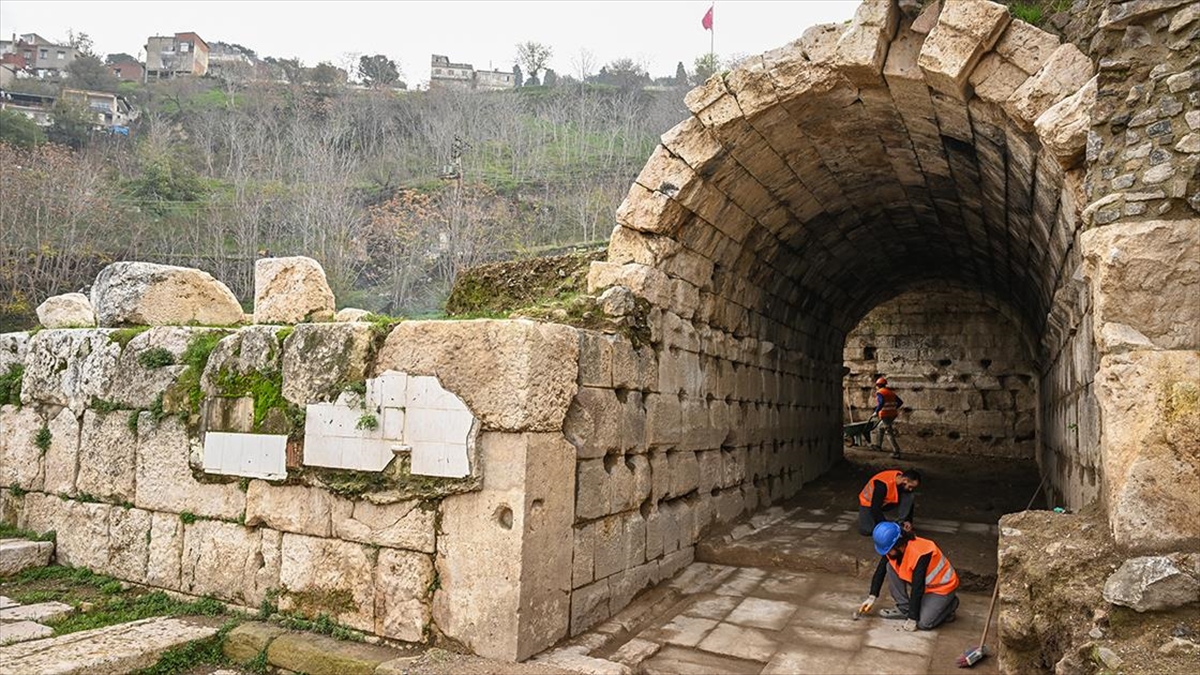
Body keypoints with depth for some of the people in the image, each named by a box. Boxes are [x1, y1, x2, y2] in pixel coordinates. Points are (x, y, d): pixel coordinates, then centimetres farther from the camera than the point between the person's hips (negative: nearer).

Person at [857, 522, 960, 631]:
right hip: (923, 583, 7)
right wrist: (872, 597, -8)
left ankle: (949, 604, 6)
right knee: (890, 567, -14)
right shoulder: (893, 548, -14)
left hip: (943, 586, -7)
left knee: (923, 623, -21)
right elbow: (880, 571, -3)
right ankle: (904, 609, -1)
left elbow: (917, 589, -31)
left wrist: (912, 618, -25)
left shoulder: (920, 554, -36)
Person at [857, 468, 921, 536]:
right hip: (868, 502, -4)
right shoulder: (882, 484, -38)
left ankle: (900, 524, -13)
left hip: (886, 502, 5)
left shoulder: (905, 486, -18)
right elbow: (875, 507, -35)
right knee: (866, 531, -24)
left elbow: (909, 503, -3)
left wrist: (908, 520, -15)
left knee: (910, 496, -22)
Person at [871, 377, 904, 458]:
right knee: (881, 427, 28)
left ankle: (896, 452, -10)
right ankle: (878, 445, 39)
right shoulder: (891, 392, 14)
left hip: (885, 415, -8)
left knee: (890, 434, -5)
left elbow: (881, 402, -28)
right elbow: (900, 402, 16)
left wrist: (876, 412, -21)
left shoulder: (879, 393, -8)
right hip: (893, 415, 8)